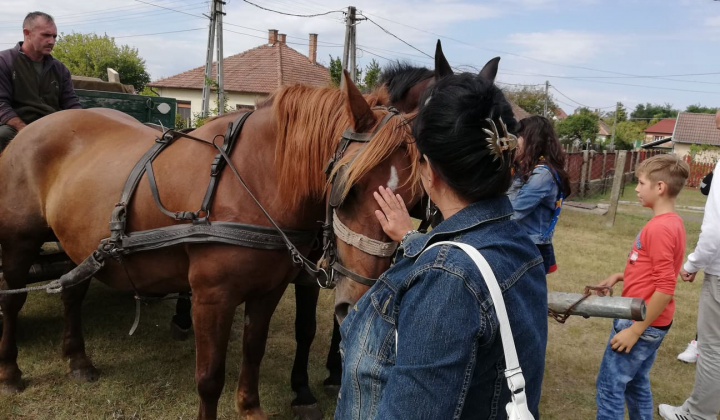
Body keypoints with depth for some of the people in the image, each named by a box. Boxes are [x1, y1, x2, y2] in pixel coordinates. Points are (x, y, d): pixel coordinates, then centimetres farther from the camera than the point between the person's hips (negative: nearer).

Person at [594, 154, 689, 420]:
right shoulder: (671, 222, 7)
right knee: (636, 385, 20)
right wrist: (621, 276, 7)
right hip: (648, 322, 9)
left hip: (641, 324, -9)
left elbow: (665, 288, -24)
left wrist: (635, 330, -20)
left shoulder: (659, 228, -23)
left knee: (609, 386, 1)